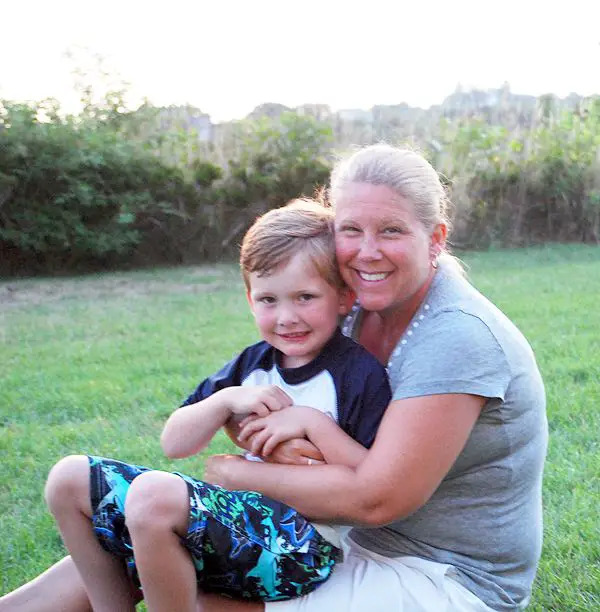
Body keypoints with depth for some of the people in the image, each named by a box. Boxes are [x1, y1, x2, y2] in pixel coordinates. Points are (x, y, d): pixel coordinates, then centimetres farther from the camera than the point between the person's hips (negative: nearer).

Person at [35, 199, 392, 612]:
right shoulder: (253, 364, 11)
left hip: (306, 547, -7)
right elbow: (174, 444, 11)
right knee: (70, 479, 4)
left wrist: (312, 422, -20)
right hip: (239, 515, 8)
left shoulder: (360, 373, -7)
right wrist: (226, 400, -7)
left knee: (153, 496, -34)